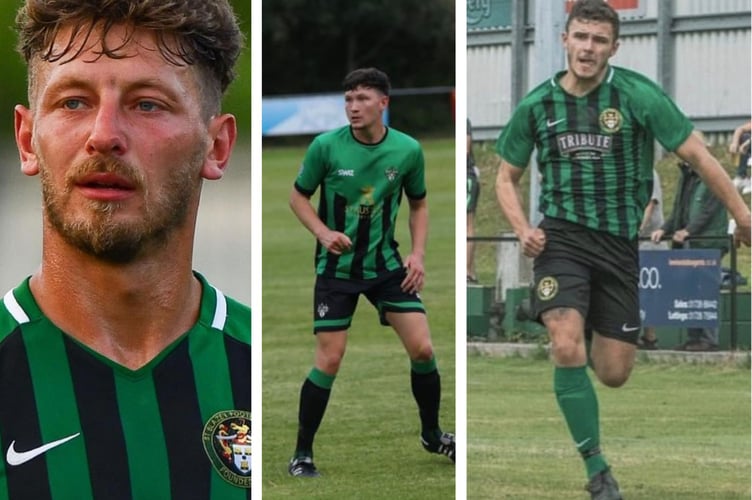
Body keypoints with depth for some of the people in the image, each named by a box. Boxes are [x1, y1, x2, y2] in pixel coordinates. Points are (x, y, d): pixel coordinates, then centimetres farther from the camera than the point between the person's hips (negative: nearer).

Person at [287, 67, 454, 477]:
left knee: (422, 350, -3)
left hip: (386, 264, 2)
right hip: (336, 267, -2)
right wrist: (323, 232, -17)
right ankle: (302, 453, 9)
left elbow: (419, 204, 9)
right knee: (329, 361, -6)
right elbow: (298, 197, 0)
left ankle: (432, 435, 21)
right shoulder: (326, 146, -14)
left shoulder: (408, 150, -7)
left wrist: (418, 252, -4)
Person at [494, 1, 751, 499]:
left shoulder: (638, 94, -8)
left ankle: (594, 334, 40)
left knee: (613, 374, 2)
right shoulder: (536, 105, 0)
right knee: (567, 349, -22)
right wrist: (523, 229, -5)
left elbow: (696, 154, -4)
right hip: (561, 235, 0)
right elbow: (507, 177, 12)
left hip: (619, 241, 0)